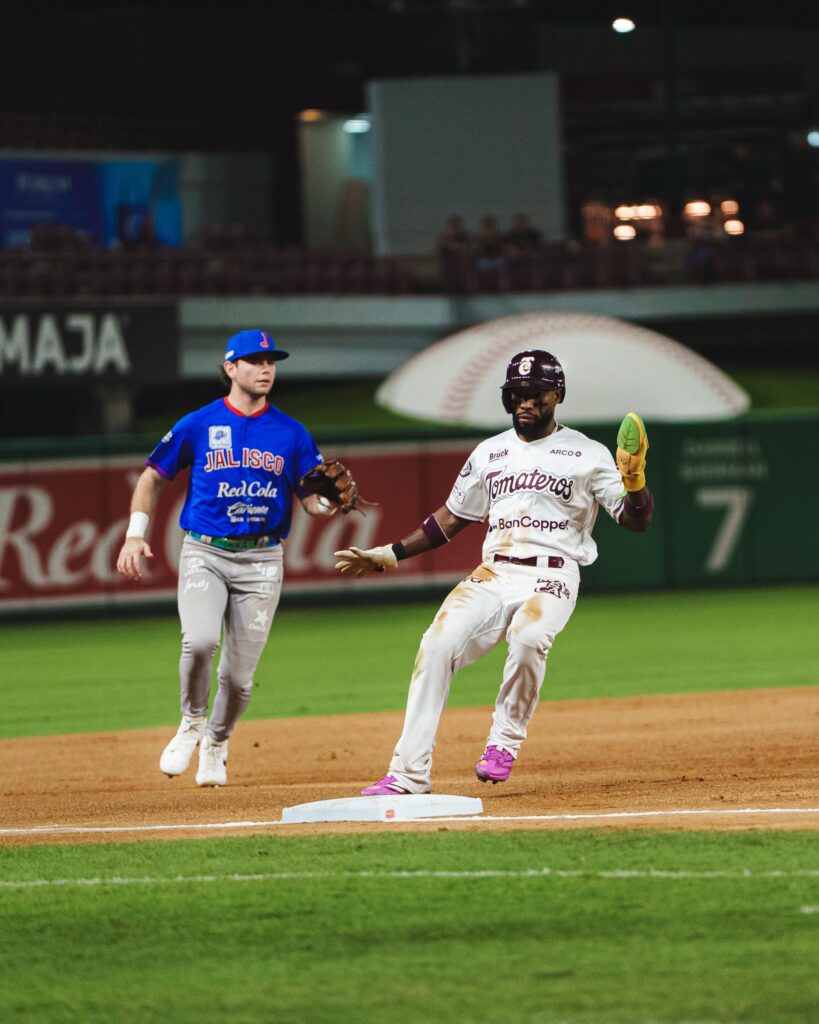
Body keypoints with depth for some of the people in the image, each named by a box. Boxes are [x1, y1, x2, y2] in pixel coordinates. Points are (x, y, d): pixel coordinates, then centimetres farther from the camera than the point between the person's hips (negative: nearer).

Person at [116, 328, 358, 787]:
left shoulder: (291, 433, 6)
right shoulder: (198, 425, 2)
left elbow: (312, 500, 5)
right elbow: (153, 478, 10)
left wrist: (333, 501, -19)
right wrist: (136, 534, -2)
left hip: (261, 560, 2)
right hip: (204, 554, -2)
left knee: (240, 673, 2)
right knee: (200, 639, -27)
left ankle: (216, 745, 29)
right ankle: (192, 723, -1)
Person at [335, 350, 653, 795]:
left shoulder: (587, 455, 3)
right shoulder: (490, 453, 16)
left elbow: (637, 521, -1)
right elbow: (452, 517, 25)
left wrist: (634, 483, -22)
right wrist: (391, 554, 19)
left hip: (551, 579, -4)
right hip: (492, 576, 4)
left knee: (527, 638, -36)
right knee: (437, 644, -18)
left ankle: (505, 741, -14)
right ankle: (409, 773, -16)